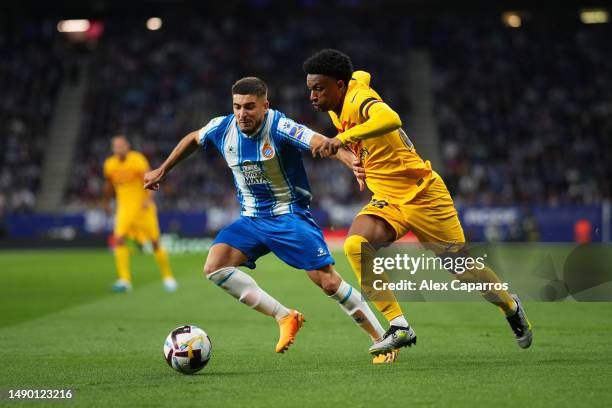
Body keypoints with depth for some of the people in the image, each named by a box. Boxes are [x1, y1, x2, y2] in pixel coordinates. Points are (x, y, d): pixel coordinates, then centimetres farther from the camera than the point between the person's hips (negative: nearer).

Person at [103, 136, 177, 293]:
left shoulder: (137, 160, -15)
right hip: (125, 208, 3)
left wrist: (149, 198, -41)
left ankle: (168, 277, 20)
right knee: (119, 239, -18)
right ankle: (124, 280, -17)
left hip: (144, 207, -3)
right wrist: (107, 203, 31)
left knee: (155, 243, 1)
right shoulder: (110, 164, 1)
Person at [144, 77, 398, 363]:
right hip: (251, 219, 5)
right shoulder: (223, 128, -5)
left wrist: (354, 163, -56)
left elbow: (320, 143, -38)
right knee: (214, 267, -17)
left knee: (328, 281, -13)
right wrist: (162, 171, 25)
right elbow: (193, 139, 17)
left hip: (290, 215, -5)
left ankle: (383, 340, 5)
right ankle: (285, 318, -8)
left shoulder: (280, 127, -22)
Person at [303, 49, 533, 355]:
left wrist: (343, 138, -55)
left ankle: (511, 307, 34)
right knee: (355, 245, -22)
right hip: (386, 201, 7)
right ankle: (399, 327, -17)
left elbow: (390, 119, -46)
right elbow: (361, 75, 27)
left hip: (421, 195, -7)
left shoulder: (358, 99, -22)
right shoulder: (337, 107, 3)